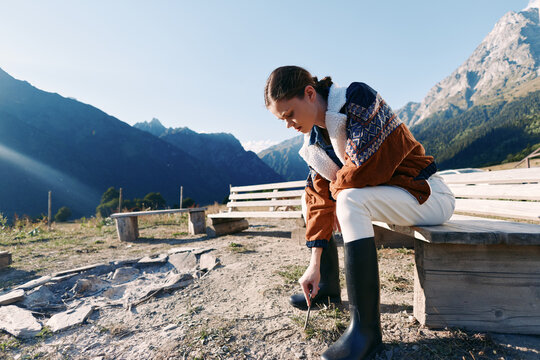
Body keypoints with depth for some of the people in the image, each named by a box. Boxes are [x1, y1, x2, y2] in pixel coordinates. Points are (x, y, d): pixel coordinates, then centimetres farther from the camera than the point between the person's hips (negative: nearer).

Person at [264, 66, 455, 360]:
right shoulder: (315, 139, 3)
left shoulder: (358, 98, -19)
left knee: (350, 200, -33)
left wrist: (336, 186, -9)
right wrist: (315, 264, -7)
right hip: (383, 194, 8)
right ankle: (327, 286, 17)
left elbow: (362, 168, -31)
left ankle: (366, 329, -25)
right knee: (312, 196, 7)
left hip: (427, 195, -8)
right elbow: (320, 197, -3)